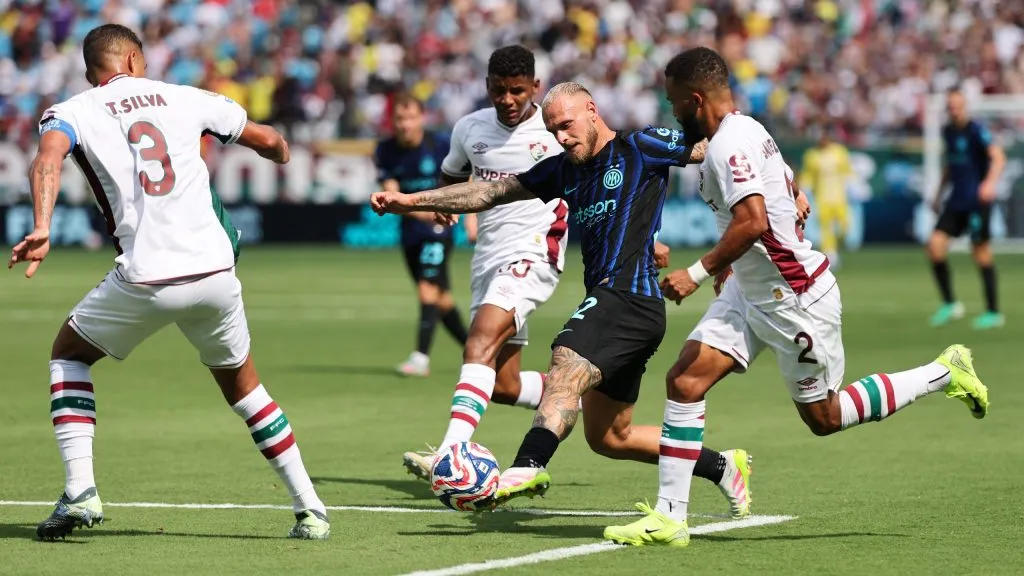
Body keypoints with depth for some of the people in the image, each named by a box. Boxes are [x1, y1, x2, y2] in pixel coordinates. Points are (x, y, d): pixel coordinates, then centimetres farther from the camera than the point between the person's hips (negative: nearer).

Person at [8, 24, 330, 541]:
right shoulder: (185, 99, 16)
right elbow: (269, 142, 25)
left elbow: (48, 157, -15)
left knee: (67, 356, 23)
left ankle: (79, 493, 8)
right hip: (216, 270, 2)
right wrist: (281, 154, 48)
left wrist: (41, 228, -27)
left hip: (145, 278, -2)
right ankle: (309, 509, 20)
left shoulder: (71, 113, 9)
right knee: (240, 381, 25)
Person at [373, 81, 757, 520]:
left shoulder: (641, 149, 0)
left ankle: (529, 465, -53)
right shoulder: (564, 170, 20)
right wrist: (411, 201, 13)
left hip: (629, 296, -9)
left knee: (565, 370, -31)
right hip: (608, 300, 9)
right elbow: (492, 191, 19)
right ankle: (722, 467, 22)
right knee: (608, 437, 11)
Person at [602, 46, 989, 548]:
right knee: (685, 380, -2)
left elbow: (752, 222, -33)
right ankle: (669, 518, -1)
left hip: (796, 299, -10)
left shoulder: (730, 143, -22)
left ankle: (944, 373, 19)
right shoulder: (746, 131, 8)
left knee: (824, 417, 6)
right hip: (751, 291, 10)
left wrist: (698, 272, -27)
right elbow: (789, 194, 22)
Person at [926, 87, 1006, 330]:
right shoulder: (948, 131, 12)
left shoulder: (976, 130, -12)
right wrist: (939, 194, 25)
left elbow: (998, 157, -25)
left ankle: (993, 312, 7)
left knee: (981, 252, -3)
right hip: (956, 200, 7)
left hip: (977, 201, -7)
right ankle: (950, 304, 5)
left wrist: (990, 182, -42)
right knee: (935, 244, -7)